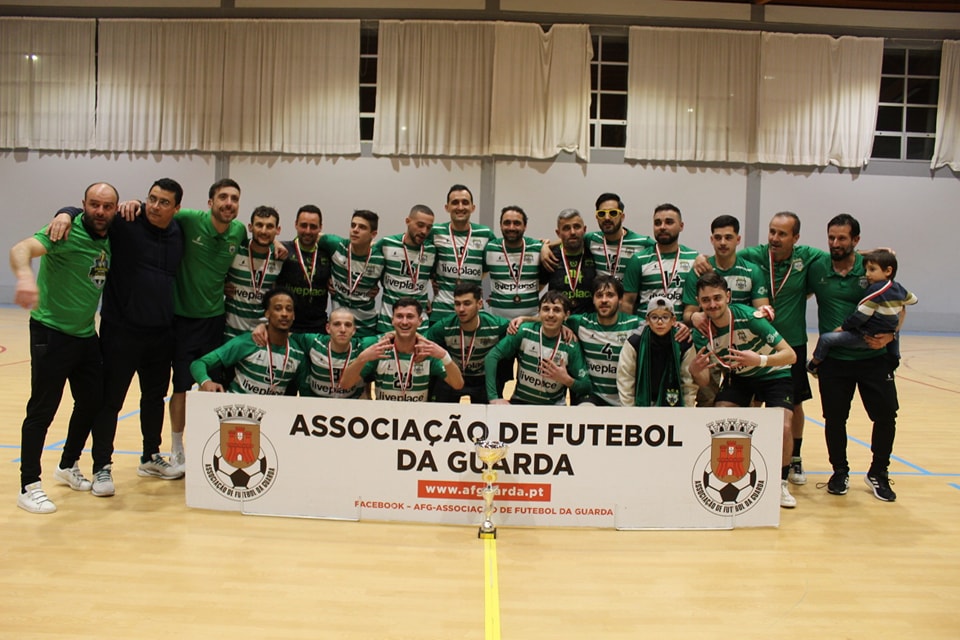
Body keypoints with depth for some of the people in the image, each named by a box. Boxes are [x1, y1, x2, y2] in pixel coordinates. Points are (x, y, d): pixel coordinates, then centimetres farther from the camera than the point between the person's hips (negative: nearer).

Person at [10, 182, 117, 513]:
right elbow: (22, 248, -35)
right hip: (51, 332, -7)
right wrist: (25, 275, -57)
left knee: (92, 402, 14)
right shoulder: (68, 233, -18)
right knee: (42, 409, -2)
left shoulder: (111, 238, 2)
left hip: (86, 334, 7)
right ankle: (29, 486, 9)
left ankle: (68, 466, 36)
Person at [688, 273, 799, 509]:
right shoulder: (701, 333, -18)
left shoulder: (749, 317, -30)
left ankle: (781, 483, 3)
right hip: (737, 377, 3)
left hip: (774, 375, -3)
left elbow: (790, 355, -29)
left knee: (783, 427, -23)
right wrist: (695, 371, -37)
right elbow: (704, 382, -14)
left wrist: (760, 360, -48)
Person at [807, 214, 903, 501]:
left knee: (886, 415, 0)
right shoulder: (816, 270, 0)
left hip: (874, 358, 0)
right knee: (834, 418, 4)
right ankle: (840, 472, 26)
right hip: (833, 359, 0)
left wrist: (889, 335, -12)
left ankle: (878, 474, 21)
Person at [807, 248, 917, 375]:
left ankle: (814, 365, 5)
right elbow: (912, 299, 25)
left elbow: (860, 315, -21)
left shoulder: (875, 290, -20)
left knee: (826, 338, -8)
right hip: (887, 336, 9)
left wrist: (843, 327, -8)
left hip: (866, 337, -9)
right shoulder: (898, 288, 4)